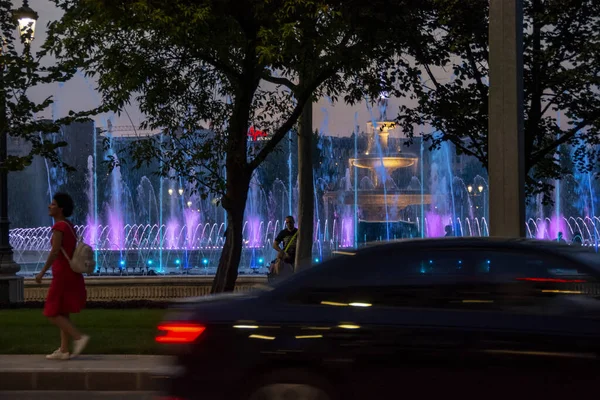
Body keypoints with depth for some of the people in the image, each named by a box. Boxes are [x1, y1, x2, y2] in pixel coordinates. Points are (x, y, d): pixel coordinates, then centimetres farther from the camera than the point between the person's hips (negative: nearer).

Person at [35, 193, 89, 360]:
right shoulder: (69, 226, 13)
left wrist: (42, 272, -18)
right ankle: (64, 350, 12)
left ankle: (79, 337, -13)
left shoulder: (59, 226, -15)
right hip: (72, 274, 9)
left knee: (52, 314, -4)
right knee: (62, 313, 12)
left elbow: (54, 252, -22)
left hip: (62, 274, -9)